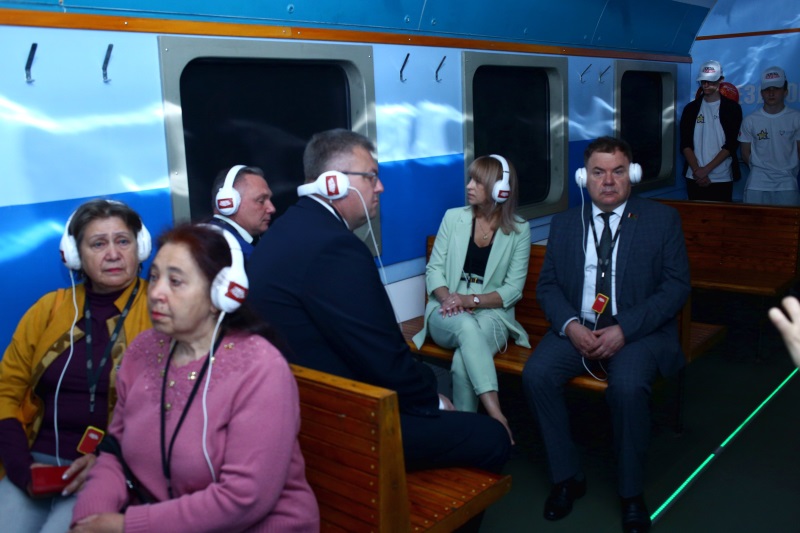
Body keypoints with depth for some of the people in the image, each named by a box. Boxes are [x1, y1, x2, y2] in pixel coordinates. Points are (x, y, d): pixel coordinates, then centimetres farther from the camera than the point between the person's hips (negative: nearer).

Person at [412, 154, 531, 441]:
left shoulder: (519, 230, 1)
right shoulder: (453, 217, 6)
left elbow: (513, 290, -3)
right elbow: (434, 268, 4)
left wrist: (471, 300, -17)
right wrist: (447, 298, -17)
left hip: (491, 313, -1)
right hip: (448, 312, 1)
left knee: (463, 363, -34)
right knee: (467, 326, -37)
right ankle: (497, 417, -46)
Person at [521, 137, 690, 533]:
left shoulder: (662, 219, 1)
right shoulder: (565, 223, 10)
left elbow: (676, 286, -4)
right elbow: (547, 284, 8)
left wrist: (625, 330, -17)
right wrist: (570, 325, -13)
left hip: (638, 330, -3)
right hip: (576, 328, 3)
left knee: (628, 386, -32)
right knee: (535, 375, -23)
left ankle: (631, 494, -8)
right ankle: (566, 477, -3)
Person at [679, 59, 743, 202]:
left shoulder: (732, 108, 2)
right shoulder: (691, 108, 8)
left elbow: (731, 145, -5)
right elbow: (685, 144, 3)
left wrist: (706, 169, -12)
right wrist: (697, 171, -10)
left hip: (722, 179, -2)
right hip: (694, 179, 2)